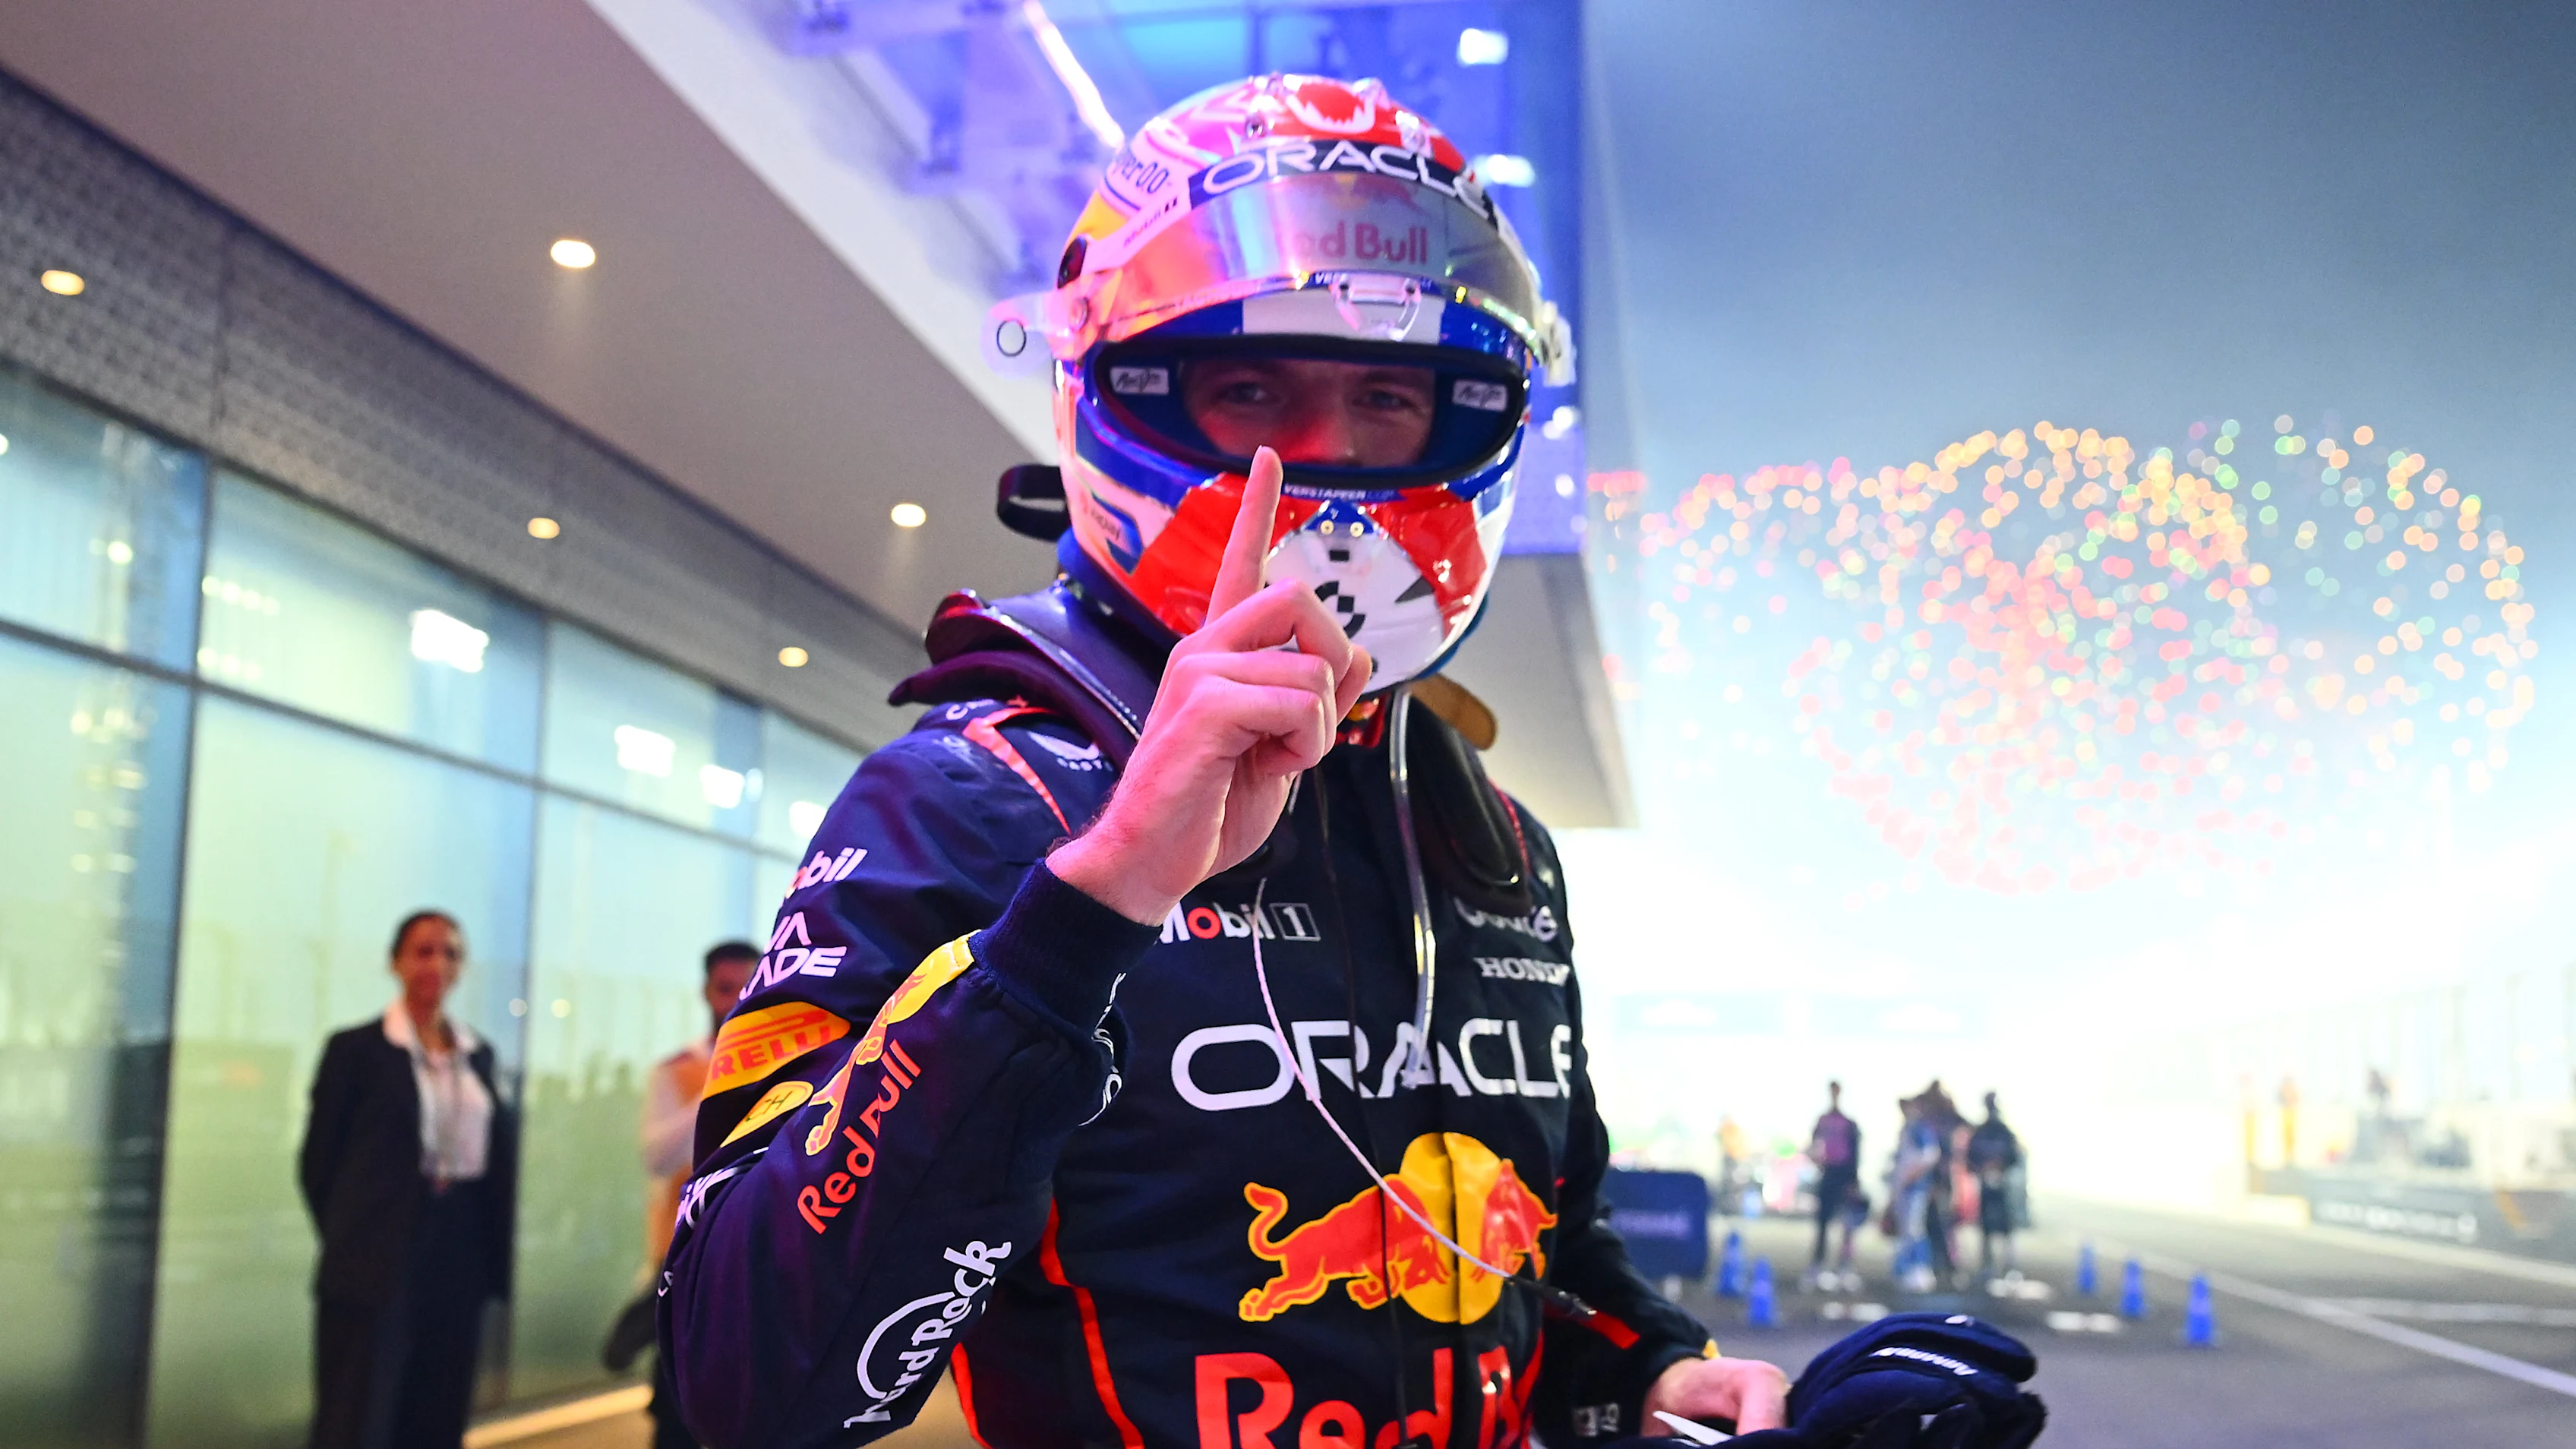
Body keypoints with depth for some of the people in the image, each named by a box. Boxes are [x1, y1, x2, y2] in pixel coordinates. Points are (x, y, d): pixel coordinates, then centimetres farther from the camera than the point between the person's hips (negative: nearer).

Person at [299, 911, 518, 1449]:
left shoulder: (479, 1055, 11)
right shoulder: (356, 1048, -3)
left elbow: (501, 1156, 11)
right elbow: (319, 1161, -1)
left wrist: (493, 1257, 3)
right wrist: (353, 1243, 0)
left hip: (458, 1265, 5)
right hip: (373, 1273, -5)